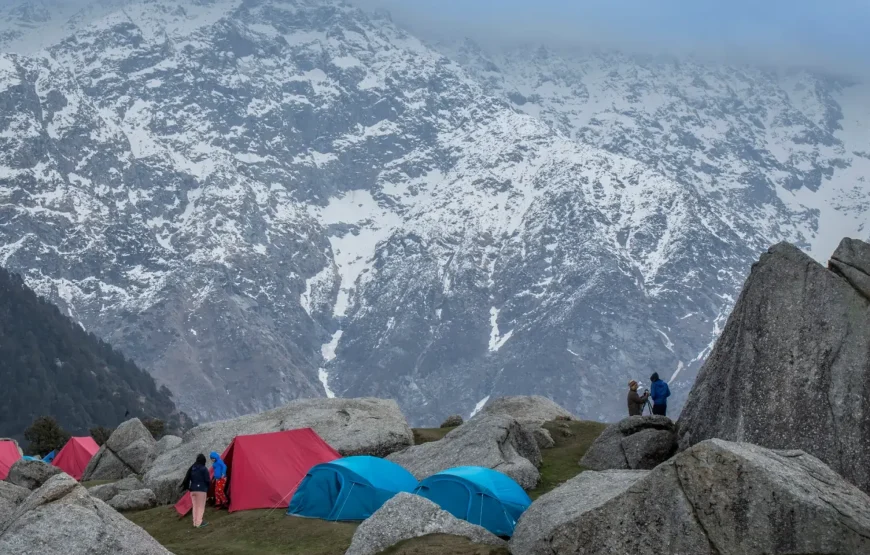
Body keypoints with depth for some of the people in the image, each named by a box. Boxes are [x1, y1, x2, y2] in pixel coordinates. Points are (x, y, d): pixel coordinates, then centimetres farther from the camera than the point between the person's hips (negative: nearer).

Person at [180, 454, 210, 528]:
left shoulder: (192, 468, 5)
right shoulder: (204, 469, -11)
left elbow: (187, 478, 6)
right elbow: (207, 480, -11)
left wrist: (186, 487, 16)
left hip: (193, 490, 6)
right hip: (201, 490, -6)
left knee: (195, 506, 13)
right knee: (201, 506, 0)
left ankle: (195, 522, 15)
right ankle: (199, 523, -3)